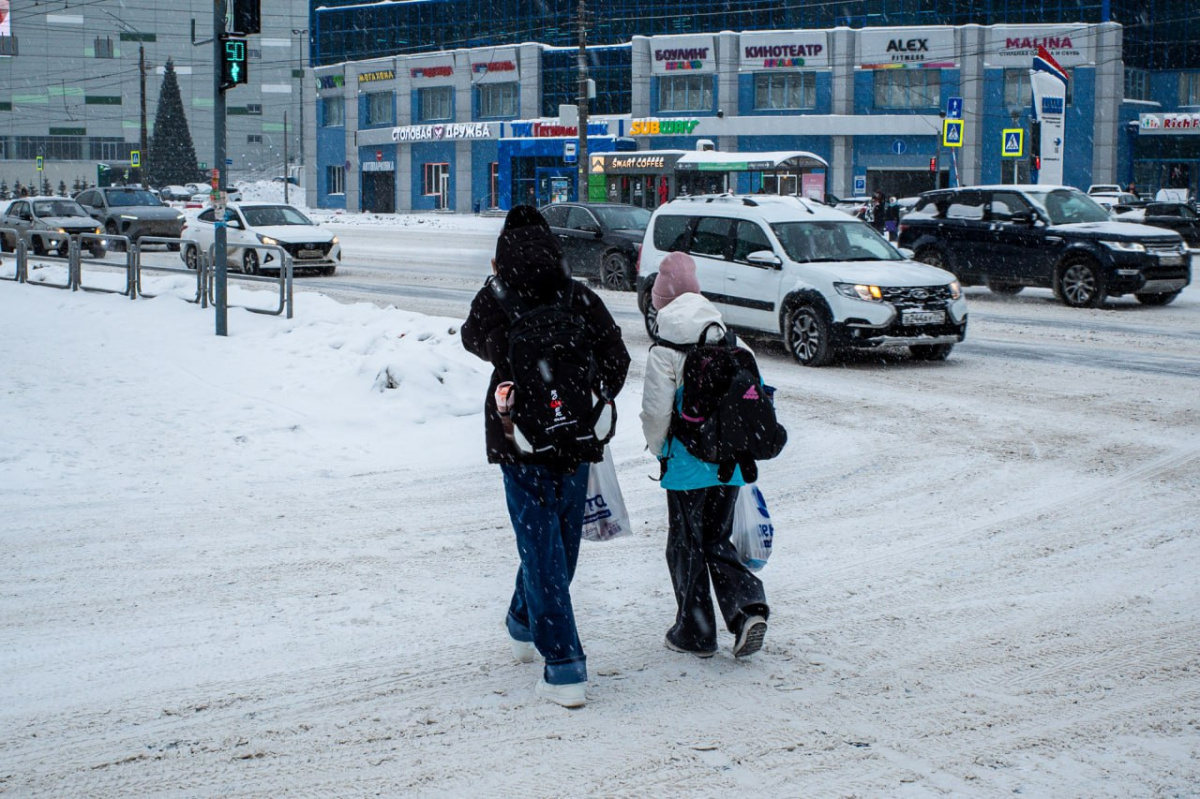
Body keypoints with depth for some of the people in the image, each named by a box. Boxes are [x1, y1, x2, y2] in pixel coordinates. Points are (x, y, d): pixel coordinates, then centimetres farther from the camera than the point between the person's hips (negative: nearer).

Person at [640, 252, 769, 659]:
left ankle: (695, 633, 14)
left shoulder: (664, 352, -12)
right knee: (717, 540, 17)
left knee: (686, 546, 8)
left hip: (686, 465, -5)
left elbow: (655, 413, -15)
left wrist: (659, 448, 5)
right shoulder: (733, 344, 3)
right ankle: (748, 606, -2)